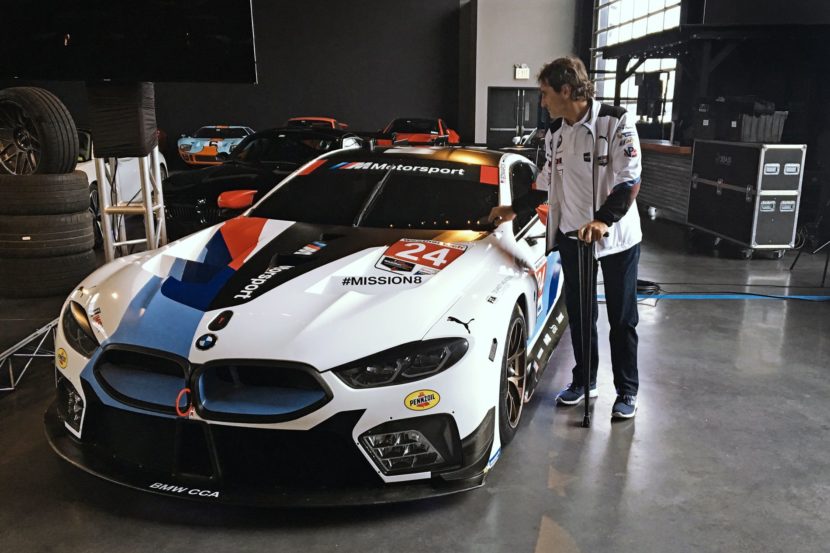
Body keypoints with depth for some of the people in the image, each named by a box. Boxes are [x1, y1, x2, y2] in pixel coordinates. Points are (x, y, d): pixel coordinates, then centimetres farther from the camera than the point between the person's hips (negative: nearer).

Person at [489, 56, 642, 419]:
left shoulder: (616, 121, -13)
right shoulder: (554, 133, 5)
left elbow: (630, 181, -17)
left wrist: (603, 219, -29)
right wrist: (515, 209, 21)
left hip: (617, 238, -5)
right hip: (572, 236, 5)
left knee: (622, 319, 6)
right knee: (579, 314, 14)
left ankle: (627, 391, 20)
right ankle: (584, 381, 31)